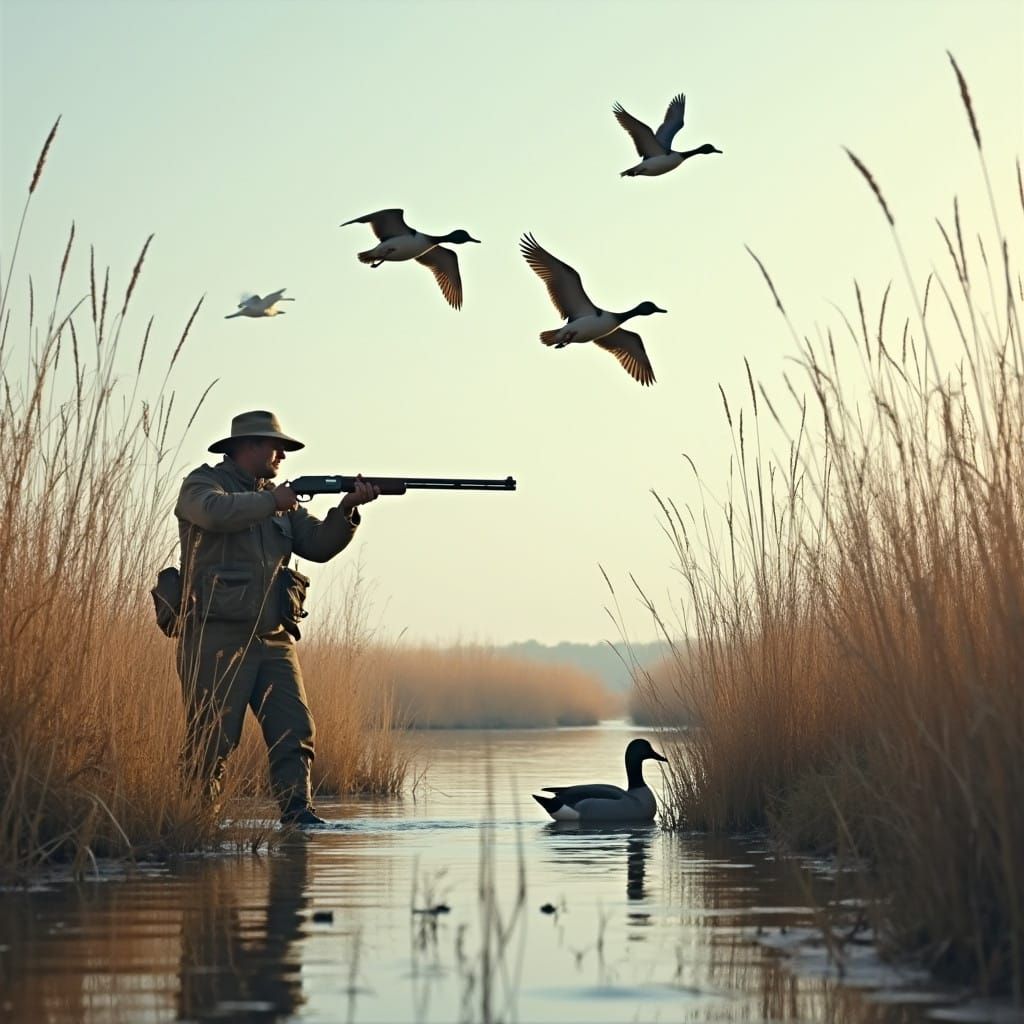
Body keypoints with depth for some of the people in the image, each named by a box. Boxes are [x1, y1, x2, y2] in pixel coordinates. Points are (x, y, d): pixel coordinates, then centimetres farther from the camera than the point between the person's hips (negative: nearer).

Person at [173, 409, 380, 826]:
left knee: (295, 730, -6)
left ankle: (297, 812, -8)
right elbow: (215, 511, -22)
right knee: (210, 740, -5)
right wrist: (272, 502, -13)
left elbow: (319, 544, 11)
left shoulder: (280, 500, 21)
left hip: (273, 639, 6)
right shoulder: (203, 483, 2)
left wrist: (346, 509, -5)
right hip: (217, 635, -6)